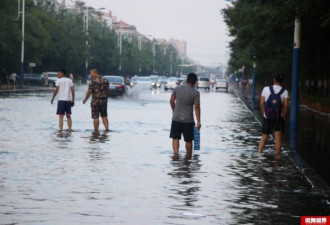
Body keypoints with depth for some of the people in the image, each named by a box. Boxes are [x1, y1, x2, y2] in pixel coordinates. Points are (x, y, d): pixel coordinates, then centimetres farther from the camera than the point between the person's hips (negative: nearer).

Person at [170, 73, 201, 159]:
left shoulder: (178, 88, -2)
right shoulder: (195, 93, -11)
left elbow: (171, 101, 5)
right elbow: (197, 107, -12)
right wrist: (198, 121, -6)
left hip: (176, 118, 2)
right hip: (188, 119, -2)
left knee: (175, 137, 8)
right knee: (188, 140, 9)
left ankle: (176, 153, -9)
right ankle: (189, 157, 19)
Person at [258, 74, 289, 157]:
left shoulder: (266, 89, -2)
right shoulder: (284, 92, -3)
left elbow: (261, 104, -3)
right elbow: (285, 106, -9)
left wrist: (264, 114, 7)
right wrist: (284, 116, 2)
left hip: (267, 117, 1)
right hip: (279, 118, -1)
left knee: (264, 136, 10)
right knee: (278, 137, 4)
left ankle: (259, 153, 0)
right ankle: (277, 155, 5)